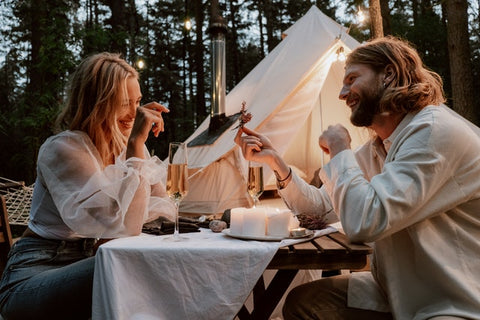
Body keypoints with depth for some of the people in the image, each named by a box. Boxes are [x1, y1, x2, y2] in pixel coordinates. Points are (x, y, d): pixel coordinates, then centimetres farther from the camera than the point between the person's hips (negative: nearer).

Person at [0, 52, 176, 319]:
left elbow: (164, 209, -2)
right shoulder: (64, 149, -18)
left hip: (88, 263, 7)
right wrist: (137, 145, -25)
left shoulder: (125, 145, 3)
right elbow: (124, 225, -28)